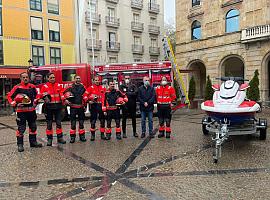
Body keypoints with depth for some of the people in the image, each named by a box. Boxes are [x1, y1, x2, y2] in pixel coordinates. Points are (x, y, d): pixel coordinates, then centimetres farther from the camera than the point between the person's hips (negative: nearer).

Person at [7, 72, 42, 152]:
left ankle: (33, 142, 26)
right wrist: (15, 105, -11)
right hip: (21, 111, -4)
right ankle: (20, 144, 9)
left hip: (31, 110, 5)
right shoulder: (17, 87, -5)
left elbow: (36, 94, 22)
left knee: (33, 126, 13)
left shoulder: (32, 87, 6)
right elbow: (9, 96, -2)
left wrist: (35, 102, 10)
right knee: (21, 128, -1)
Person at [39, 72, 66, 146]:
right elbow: (41, 95, 4)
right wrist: (45, 96, -16)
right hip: (49, 107, -1)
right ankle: (49, 139, 13)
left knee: (58, 123, 6)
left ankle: (60, 138, 15)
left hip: (58, 107, 2)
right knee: (49, 124, 5)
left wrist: (64, 100, -4)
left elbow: (62, 94, 11)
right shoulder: (45, 86, 2)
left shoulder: (59, 85, 9)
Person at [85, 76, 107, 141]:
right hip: (93, 106, -2)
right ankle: (92, 135, 12)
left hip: (101, 106, 2)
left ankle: (102, 134, 17)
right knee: (93, 121, 3)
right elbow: (85, 95, -3)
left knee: (102, 120, 7)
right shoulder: (91, 88, 1)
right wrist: (89, 100, -17)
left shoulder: (103, 88, 7)